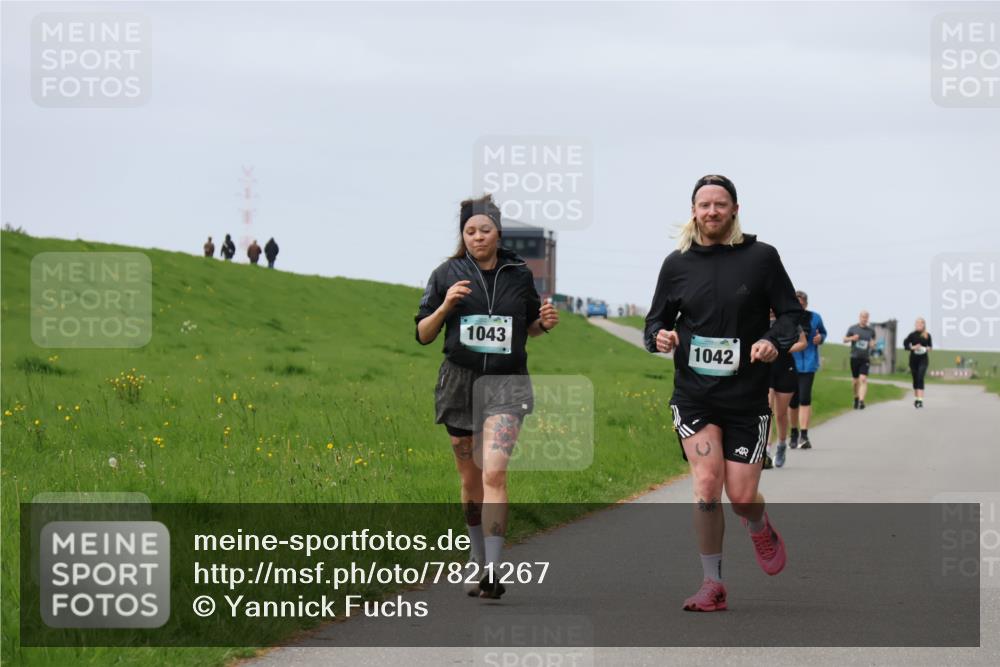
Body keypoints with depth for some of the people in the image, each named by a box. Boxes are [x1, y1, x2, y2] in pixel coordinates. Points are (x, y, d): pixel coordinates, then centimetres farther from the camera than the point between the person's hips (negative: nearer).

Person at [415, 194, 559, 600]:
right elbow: (423, 335, 4)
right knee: (470, 479, 11)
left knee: (494, 475, -17)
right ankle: (478, 561, 28)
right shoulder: (447, 275, 2)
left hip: (506, 384, -1)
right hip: (460, 381, 2)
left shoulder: (519, 274, 5)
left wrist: (545, 323, -4)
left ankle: (492, 571, -21)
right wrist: (444, 306, -14)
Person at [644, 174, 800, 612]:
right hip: (693, 395, 1)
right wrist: (659, 336, -9)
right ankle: (712, 585, -3)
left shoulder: (761, 258, 0)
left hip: (747, 396, -1)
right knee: (707, 484, -14)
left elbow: (791, 312, 5)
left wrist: (774, 341, -16)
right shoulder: (677, 263, 5)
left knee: (741, 497, -2)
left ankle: (762, 530, 36)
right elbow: (657, 318, 15)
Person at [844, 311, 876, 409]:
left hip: (865, 358, -1)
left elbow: (873, 341, 19)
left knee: (863, 379, -16)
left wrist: (873, 344, -6)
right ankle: (856, 398, 33)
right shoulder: (852, 328, 2)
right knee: (856, 380, 9)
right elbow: (845, 339, 9)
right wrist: (852, 338, -13)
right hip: (855, 357, 1)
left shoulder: (871, 331, 5)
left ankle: (861, 401, -23)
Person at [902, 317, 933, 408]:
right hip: (913, 359, 1)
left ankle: (920, 400, -21)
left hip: (923, 359, -1)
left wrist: (928, 349, -7)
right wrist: (912, 347, -17)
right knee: (915, 379, 10)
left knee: (920, 378, -14)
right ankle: (916, 398, 26)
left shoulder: (927, 336, 1)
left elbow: (929, 345, 15)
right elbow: (905, 344, -1)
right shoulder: (912, 335, -2)